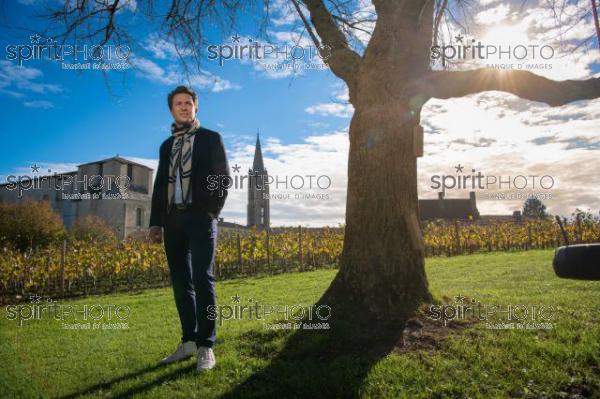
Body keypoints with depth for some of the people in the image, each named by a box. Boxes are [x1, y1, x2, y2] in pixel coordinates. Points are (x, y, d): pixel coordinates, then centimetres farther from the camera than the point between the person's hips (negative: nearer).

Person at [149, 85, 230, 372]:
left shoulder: (211, 139, 7)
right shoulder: (166, 146, 20)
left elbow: (223, 178, 0)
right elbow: (160, 186, 17)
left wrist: (212, 213, -10)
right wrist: (156, 222, 8)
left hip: (199, 218, -5)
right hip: (173, 220, 5)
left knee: (202, 280, -11)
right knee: (181, 282, 5)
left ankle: (206, 347, -7)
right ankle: (189, 341, 12)